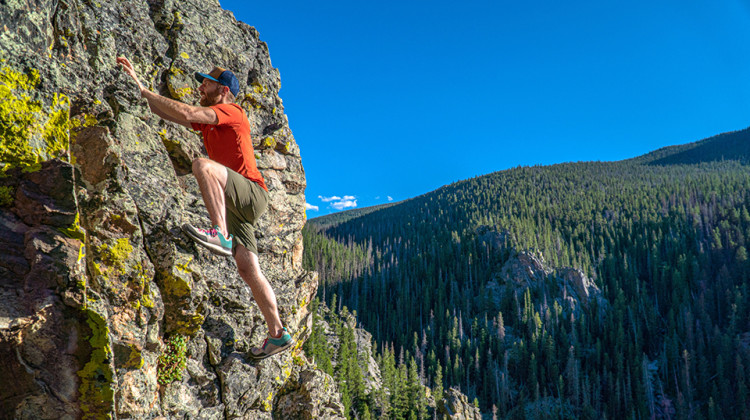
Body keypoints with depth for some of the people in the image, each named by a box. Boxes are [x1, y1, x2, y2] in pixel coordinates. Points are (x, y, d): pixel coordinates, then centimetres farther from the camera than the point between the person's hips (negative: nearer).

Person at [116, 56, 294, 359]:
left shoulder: (231, 111, -2)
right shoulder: (208, 121, 24)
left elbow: (186, 113, -16)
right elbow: (171, 114, 22)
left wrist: (143, 90, -9)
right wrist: (139, 88, 16)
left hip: (251, 192, -8)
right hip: (233, 203, 8)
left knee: (202, 165, -31)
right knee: (248, 269, -1)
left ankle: (221, 235, -36)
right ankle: (278, 334, -1)